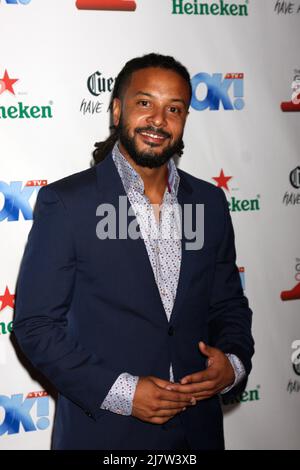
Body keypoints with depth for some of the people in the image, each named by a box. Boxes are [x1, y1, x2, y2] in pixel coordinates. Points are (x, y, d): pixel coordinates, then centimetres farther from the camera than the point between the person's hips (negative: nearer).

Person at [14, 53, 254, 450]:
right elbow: (35, 324, -11)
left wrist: (234, 364, -9)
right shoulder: (66, 202, -11)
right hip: (102, 430, -4)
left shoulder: (210, 201, 3)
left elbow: (229, 305, 10)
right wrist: (119, 392, -19)